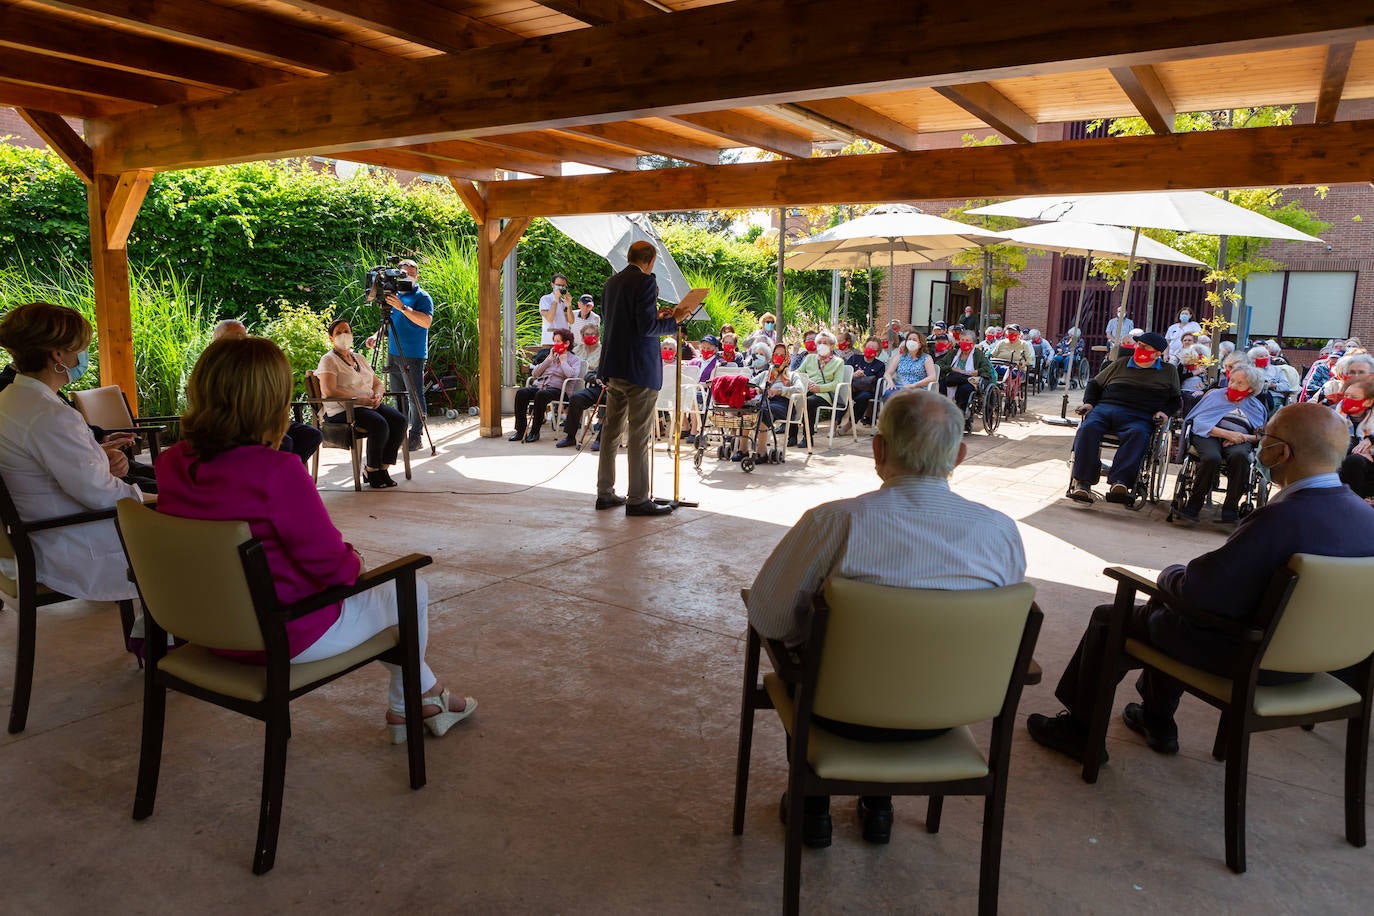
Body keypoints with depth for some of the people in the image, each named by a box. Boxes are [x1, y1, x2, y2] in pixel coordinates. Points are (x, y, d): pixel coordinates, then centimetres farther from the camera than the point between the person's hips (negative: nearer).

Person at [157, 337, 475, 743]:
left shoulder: (171, 464, -6)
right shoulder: (276, 471, -30)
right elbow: (333, 566, -22)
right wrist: (353, 561, -1)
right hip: (286, 638, -8)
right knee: (411, 590, 15)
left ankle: (426, 696, 40)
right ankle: (408, 705, 39)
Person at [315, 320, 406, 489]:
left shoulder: (359, 358, 23)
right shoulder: (328, 360, -1)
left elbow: (377, 383, 23)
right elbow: (329, 391, -15)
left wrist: (377, 395, -2)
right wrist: (360, 399, -19)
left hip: (370, 405, 7)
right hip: (342, 410, -7)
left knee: (399, 419, -20)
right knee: (379, 423, -32)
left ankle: (383, 467, -12)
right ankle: (372, 471, -15)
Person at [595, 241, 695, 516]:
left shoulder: (611, 283, 13)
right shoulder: (646, 282, -11)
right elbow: (647, 327, -20)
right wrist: (673, 320, -4)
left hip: (613, 367, 8)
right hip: (639, 369, -8)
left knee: (611, 431, 13)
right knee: (638, 435, -3)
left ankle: (605, 493, 20)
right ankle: (638, 499, 2)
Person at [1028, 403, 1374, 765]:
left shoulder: (1281, 518, -33)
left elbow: (1194, 593, -28)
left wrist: (1169, 573, -5)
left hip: (1243, 658, -8)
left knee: (1109, 618, 9)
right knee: (1166, 603, 29)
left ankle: (1080, 729, 25)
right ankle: (1157, 721, 39)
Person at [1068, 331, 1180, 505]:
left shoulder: (1168, 372, 23)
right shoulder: (1119, 365, 26)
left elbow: (1176, 399, 25)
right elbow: (1094, 383, 30)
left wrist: (1164, 412, 4)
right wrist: (1089, 403, 12)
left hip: (1138, 418, -1)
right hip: (1105, 408, 1)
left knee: (1138, 434, -39)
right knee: (1088, 427, -33)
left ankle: (1119, 483, -50)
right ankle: (1081, 482, -39)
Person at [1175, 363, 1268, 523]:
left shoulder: (1256, 406, 26)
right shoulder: (1215, 395, 22)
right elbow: (1198, 421, 5)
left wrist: (1244, 437, -9)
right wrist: (1227, 434, -8)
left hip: (1239, 440, 1)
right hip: (1209, 435, -1)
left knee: (1239, 455, -37)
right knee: (1212, 458, -38)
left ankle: (1229, 509, -33)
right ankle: (1193, 505, -25)